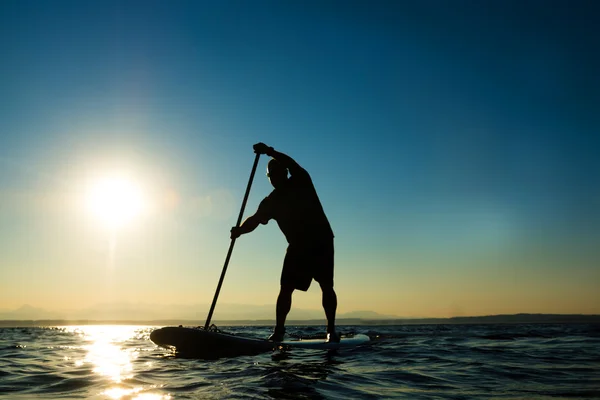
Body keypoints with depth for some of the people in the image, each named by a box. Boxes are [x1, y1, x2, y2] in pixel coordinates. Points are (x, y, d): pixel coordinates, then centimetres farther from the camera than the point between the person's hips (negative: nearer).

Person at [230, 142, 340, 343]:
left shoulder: (301, 182, -3)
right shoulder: (271, 201, 7)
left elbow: (292, 164, -22)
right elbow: (255, 220, -4)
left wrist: (270, 152, -35)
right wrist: (240, 230, -25)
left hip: (321, 242, -3)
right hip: (297, 246, 3)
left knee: (326, 286, -7)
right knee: (286, 287, -7)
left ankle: (331, 330, 1)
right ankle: (278, 330, -1)